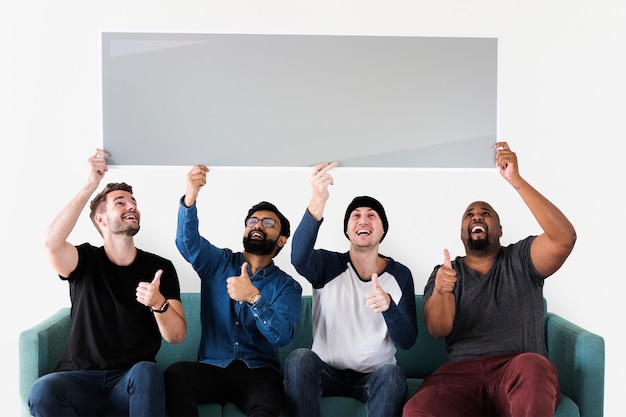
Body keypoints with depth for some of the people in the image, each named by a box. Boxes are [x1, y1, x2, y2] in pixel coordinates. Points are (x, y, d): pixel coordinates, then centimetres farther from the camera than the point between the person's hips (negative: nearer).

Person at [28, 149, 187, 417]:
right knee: (42, 391, -32)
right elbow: (51, 243, -20)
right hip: (80, 378, 0)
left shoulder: (160, 268, 4)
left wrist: (159, 303, -23)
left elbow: (177, 336, -2)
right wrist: (91, 185, -18)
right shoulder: (86, 260, 4)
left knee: (147, 371, -35)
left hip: (133, 382, 0)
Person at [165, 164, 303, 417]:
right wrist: (190, 197, -30)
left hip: (258, 373, -2)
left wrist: (253, 297, -27)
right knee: (176, 372, -31)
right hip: (212, 368, 3)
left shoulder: (287, 286, 5)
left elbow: (282, 336, -12)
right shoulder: (218, 263, 10)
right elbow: (187, 241, -11)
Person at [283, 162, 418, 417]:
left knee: (392, 374, -33)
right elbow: (299, 258, -30)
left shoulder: (399, 274, -1)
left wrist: (388, 306, -31)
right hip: (328, 372, 0)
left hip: (375, 375, 0)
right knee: (299, 358, -31)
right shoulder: (329, 265, -5)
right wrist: (318, 201, -46)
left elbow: (407, 341, -8)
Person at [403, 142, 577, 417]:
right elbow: (438, 329, 0)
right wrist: (440, 292, -23)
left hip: (521, 374, 0)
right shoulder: (446, 273, 16)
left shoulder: (520, 260, 12)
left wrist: (516, 181, -15)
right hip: (461, 371, 1)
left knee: (532, 365, -39)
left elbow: (564, 238, -9)